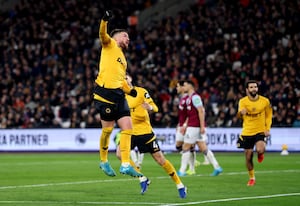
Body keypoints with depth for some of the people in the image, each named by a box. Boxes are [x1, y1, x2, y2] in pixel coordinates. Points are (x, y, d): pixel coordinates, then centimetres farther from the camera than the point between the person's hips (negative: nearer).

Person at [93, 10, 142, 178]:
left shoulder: (123, 59, 28)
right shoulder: (110, 45, 8)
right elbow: (103, 35, -14)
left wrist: (130, 90, 16)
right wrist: (105, 21, -33)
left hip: (118, 94, 7)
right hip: (105, 93, -7)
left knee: (128, 127, -4)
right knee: (108, 129, -5)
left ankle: (125, 165, -5)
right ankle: (104, 161, 15)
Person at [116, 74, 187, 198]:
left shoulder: (141, 92, -5)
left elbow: (155, 108, -12)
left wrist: (150, 107, -35)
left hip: (145, 131, -4)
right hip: (130, 132, 4)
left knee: (160, 159, -4)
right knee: (120, 153, -19)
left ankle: (180, 185, 9)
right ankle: (142, 179, -3)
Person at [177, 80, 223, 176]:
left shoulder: (195, 97, -12)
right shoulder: (189, 98, 18)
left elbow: (201, 111, -19)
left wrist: (202, 126, -22)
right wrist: (185, 125, 24)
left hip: (194, 126, -10)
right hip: (191, 125, 10)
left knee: (186, 147, -4)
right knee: (203, 148, 8)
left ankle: (182, 171, 0)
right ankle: (217, 167, 6)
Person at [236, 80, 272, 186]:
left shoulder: (265, 101, -4)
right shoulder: (243, 101, -7)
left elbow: (269, 115, 10)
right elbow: (240, 114, -24)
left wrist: (267, 129, -2)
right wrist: (241, 112, -48)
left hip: (260, 131, -1)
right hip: (247, 132, 1)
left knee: (260, 150, -28)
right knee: (248, 157, 4)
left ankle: (260, 153, 11)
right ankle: (251, 178, 26)